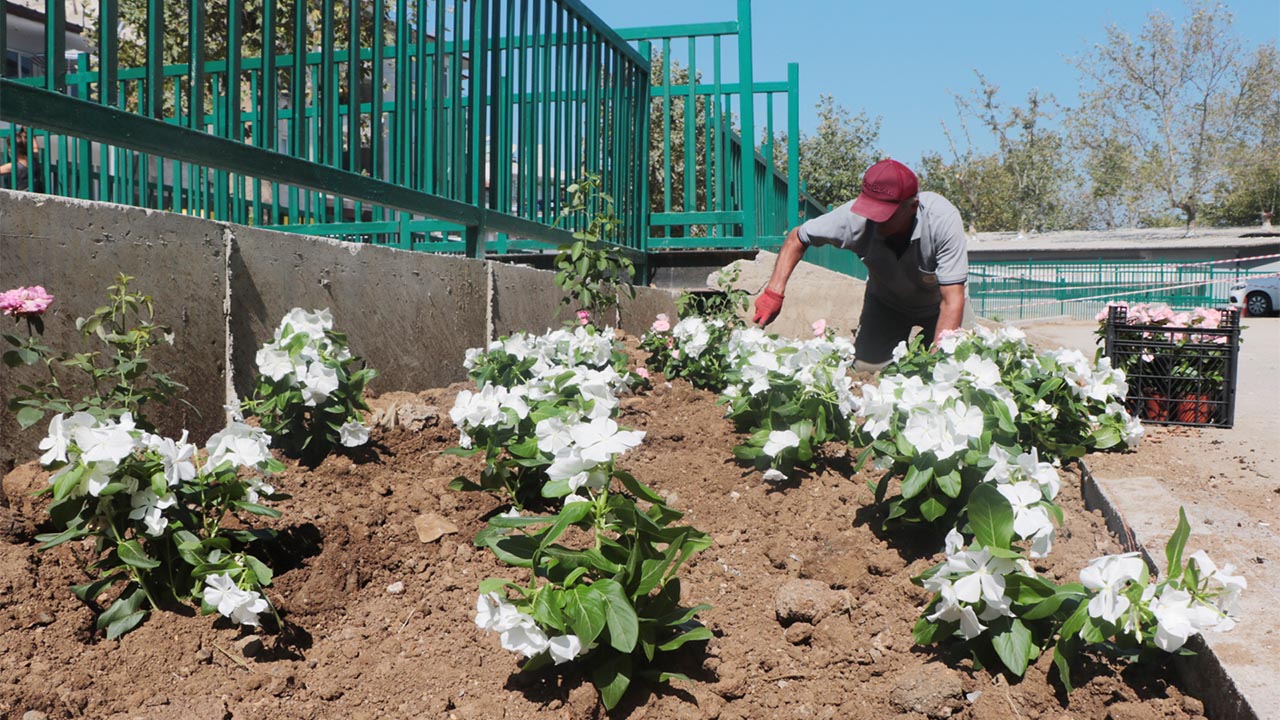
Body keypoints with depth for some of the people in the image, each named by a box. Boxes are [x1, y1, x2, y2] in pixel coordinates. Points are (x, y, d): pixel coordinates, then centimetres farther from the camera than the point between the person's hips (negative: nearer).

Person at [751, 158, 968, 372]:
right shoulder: (856, 217, -31)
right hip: (885, 301, 2)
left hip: (936, 303, -1)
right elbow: (797, 238, -13)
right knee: (868, 368, -17)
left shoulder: (944, 220, -37)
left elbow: (952, 299, -36)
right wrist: (774, 291, -25)